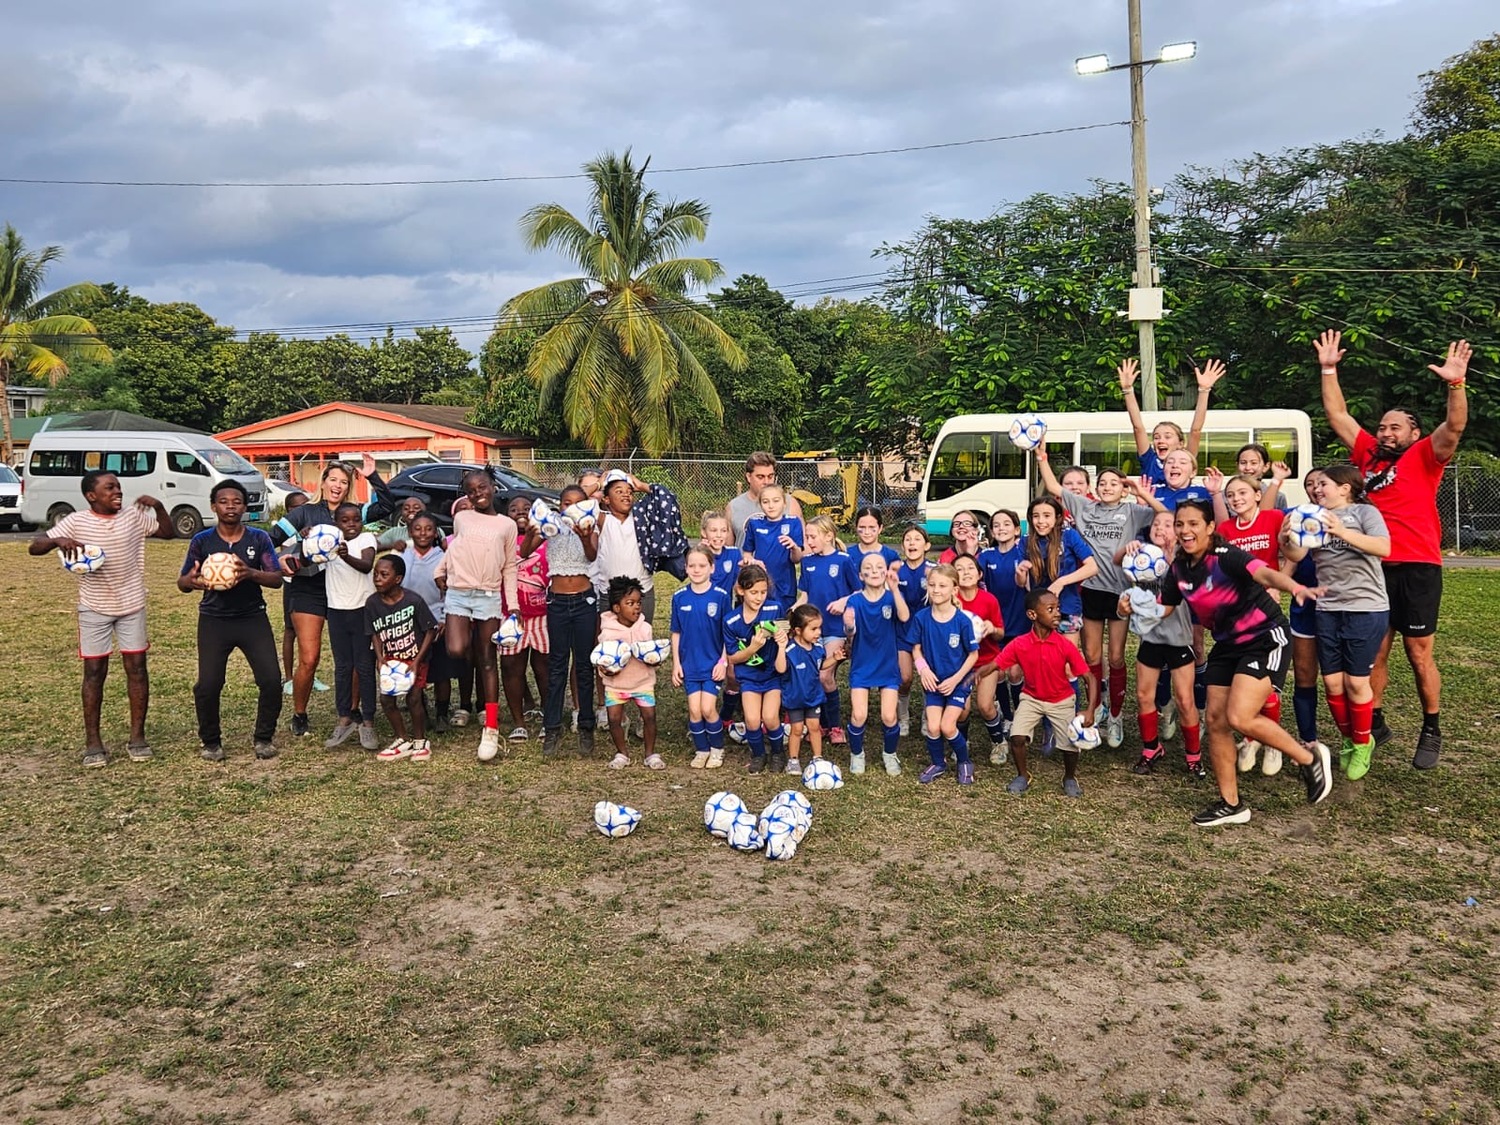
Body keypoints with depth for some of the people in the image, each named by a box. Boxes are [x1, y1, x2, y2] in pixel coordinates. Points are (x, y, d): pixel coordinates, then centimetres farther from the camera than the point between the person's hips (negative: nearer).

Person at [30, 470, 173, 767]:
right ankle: (92, 742, 11)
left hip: (132, 606, 2)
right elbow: (34, 547, -8)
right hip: (94, 609, -2)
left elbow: (168, 532, 6)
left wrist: (159, 506, -12)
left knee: (137, 668, 3)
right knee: (94, 671, 2)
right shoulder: (76, 522, -7)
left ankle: (137, 737, 13)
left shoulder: (135, 516, -2)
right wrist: (58, 541, -30)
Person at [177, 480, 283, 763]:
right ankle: (211, 742, 16)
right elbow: (182, 582, 5)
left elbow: (277, 578, -4)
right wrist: (192, 581, -21)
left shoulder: (259, 538, 1)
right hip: (214, 620, 0)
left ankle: (264, 738, 13)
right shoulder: (202, 541, 0)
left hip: (253, 618, 0)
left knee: (271, 679, -9)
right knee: (208, 684, -9)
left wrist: (252, 573, -25)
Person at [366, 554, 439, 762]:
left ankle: (420, 741, 10)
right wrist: (380, 658, -13)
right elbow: (375, 634, 2)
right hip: (391, 658, 4)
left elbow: (430, 630, -12)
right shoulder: (372, 603, -10)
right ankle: (402, 741, 11)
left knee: (414, 698, -12)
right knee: (386, 698, -7)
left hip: (414, 658, -4)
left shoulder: (414, 601, -20)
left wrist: (417, 661, -16)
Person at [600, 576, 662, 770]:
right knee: (614, 718, -6)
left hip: (643, 681, 1)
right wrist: (607, 669, -25)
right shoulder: (608, 632, -11)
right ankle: (621, 753, 15)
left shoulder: (645, 627, -4)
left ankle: (651, 753, 13)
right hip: (615, 683, -1)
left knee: (649, 716, -5)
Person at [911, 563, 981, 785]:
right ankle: (938, 764, 20)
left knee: (947, 727, -11)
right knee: (933, 727, -8)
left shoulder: (962, 620, -16)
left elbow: (973, 654, -7)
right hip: (934, 681, 2)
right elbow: (916, 648, 3)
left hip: (958, 681, -2)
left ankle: (964, 762, 17)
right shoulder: (922, 617, -9)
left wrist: (955, 679, -13)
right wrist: (923, 668, -14)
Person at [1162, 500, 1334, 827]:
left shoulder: (1225, 556, -22)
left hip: (1265, 638, -8)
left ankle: (1310, 758, 6)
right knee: (1216, 721, 4)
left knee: (1239, 718, -19)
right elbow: (1161, 607, 12)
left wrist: (1297, 589, -59)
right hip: (1227, 645, 8)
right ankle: (1230, 804, 18)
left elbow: (1265, 573, -40)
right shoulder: (1179, 569, -1)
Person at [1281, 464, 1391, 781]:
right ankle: (1348, 740, 25)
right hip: (1327, 609, 5)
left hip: (1366, 608, -5)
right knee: (1332, 682, 5)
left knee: (1355, 681, -1)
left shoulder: (1365, 512, -1)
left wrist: (1343, 532, -29)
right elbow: (1297, 555, 1)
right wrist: (1285, 540, -20)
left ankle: (1362, 744, 19)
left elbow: (1384, 548, -18)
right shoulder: (1317, 517, 12)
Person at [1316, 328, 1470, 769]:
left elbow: (1454, 428, -16)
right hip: (1374, 567, 4)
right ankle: (1374, 724, 22)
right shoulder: (1368, 455, 12)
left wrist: (1455, 383, -29)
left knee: (1419, 654, 3)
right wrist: (1329, 369, 13)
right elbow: (1337, 415, 17)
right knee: (1372, 653, 10)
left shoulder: (1424, 457, 1)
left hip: (1417, 569, -4)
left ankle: (1431, 732, 18)